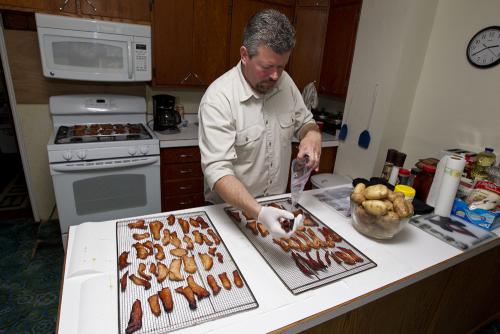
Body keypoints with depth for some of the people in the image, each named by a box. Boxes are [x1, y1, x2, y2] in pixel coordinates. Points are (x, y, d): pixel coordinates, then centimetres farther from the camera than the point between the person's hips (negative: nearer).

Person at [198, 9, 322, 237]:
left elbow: (304, 122, 8)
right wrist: (258, 213, -43)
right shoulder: (218, 98, -26)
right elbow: (217, 170, -30)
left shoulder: (285, 82, -7)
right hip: (230, 211, -4)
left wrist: (312, 134, -16)